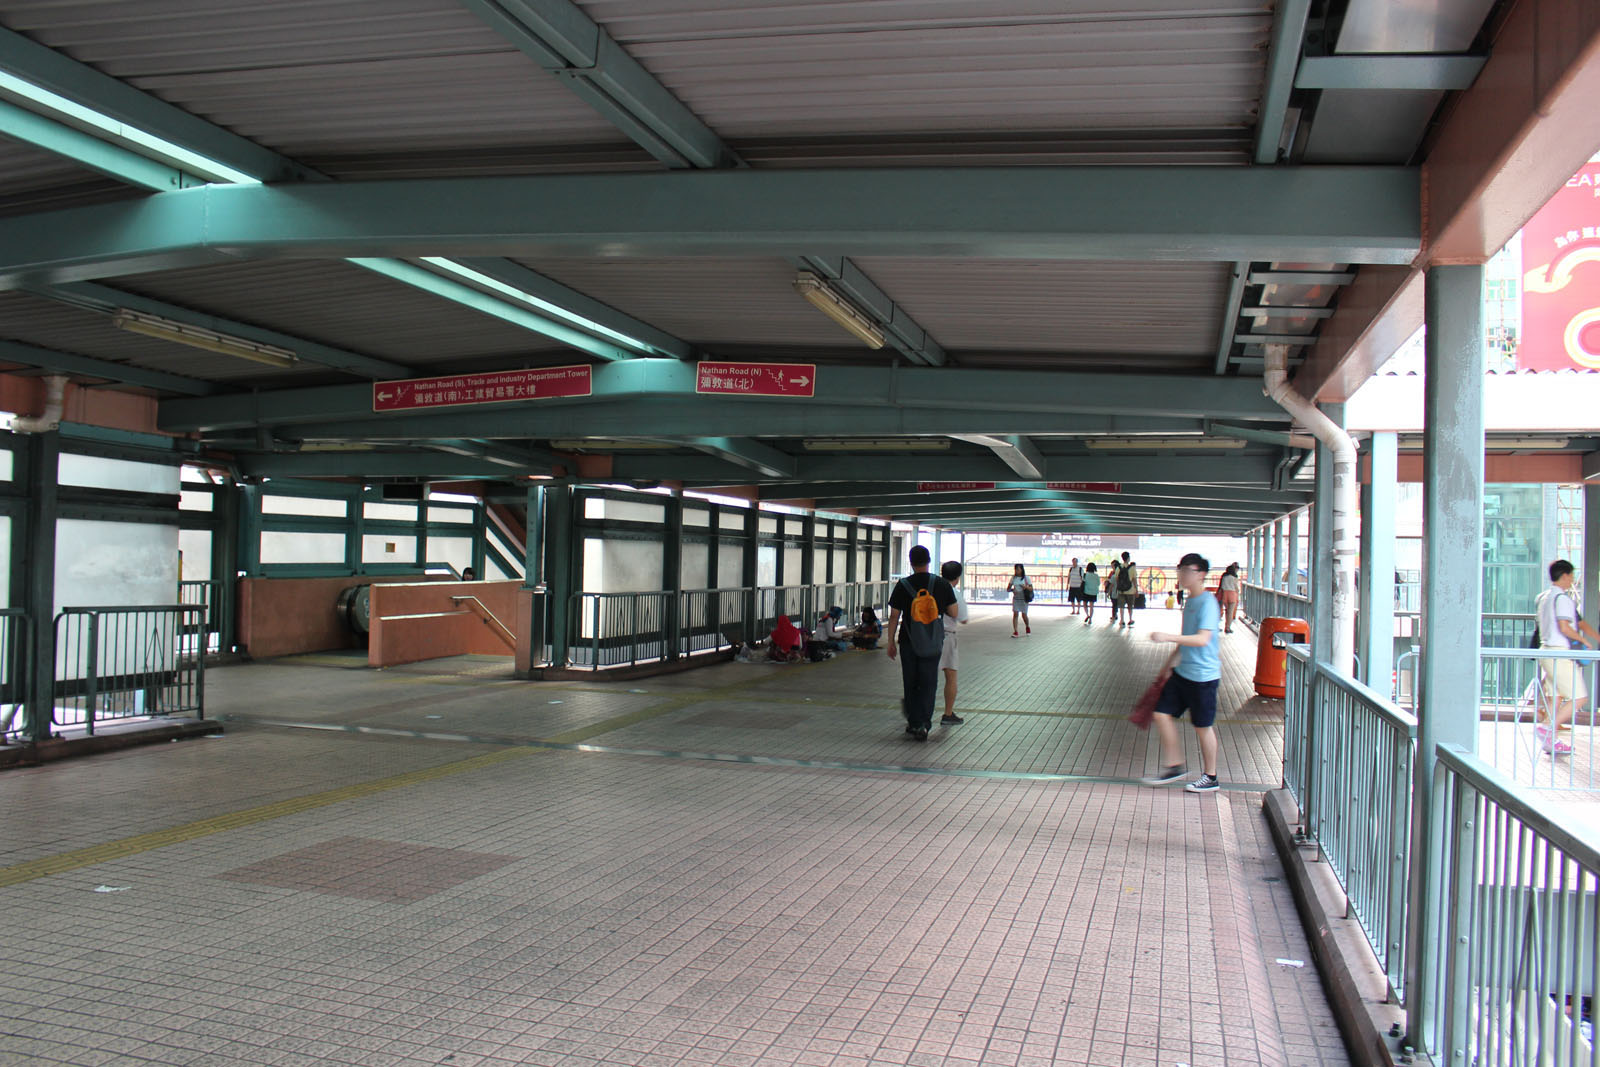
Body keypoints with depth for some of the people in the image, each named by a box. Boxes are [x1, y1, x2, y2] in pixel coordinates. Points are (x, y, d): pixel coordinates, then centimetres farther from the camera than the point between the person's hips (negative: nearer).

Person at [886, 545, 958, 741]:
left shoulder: (903, 585, -6)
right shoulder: (942, 584, -3)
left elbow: (894, 617, -4)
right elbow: (953, 612, 1)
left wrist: (891, 642, 4)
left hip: (909, 641, 0)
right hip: (933, 642, 0)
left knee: (911, 683, 11)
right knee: (929, 683, 5)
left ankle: (914, 722, 17)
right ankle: (923, 724, -5)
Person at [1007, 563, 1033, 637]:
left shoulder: (1026, 578, -4)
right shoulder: (1013, 577, 2)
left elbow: (1031, 589, -2)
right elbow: (1008, 588, 3)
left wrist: (1026, 587, -23)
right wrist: (1012, 590, -18)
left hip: (1024, 599, -2)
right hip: (1016, 599, 2)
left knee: (1024, 615, 2)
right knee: (1015, 614, -10)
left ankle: (1027, 627, 31)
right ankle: (1015, 632, -8)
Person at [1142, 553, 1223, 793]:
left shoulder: (1208, 603, -17)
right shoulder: (1190, 601, 11)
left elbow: (1202, 639, -29)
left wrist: (1168, 637, -35)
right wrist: (1171, 662, 25)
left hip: (1202, 675, -9)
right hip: (1182, 672, 9)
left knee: (1203, 726, 3)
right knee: (1163, 714, 6)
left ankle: (1210, 777, 18)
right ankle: (1174, 766, 18)